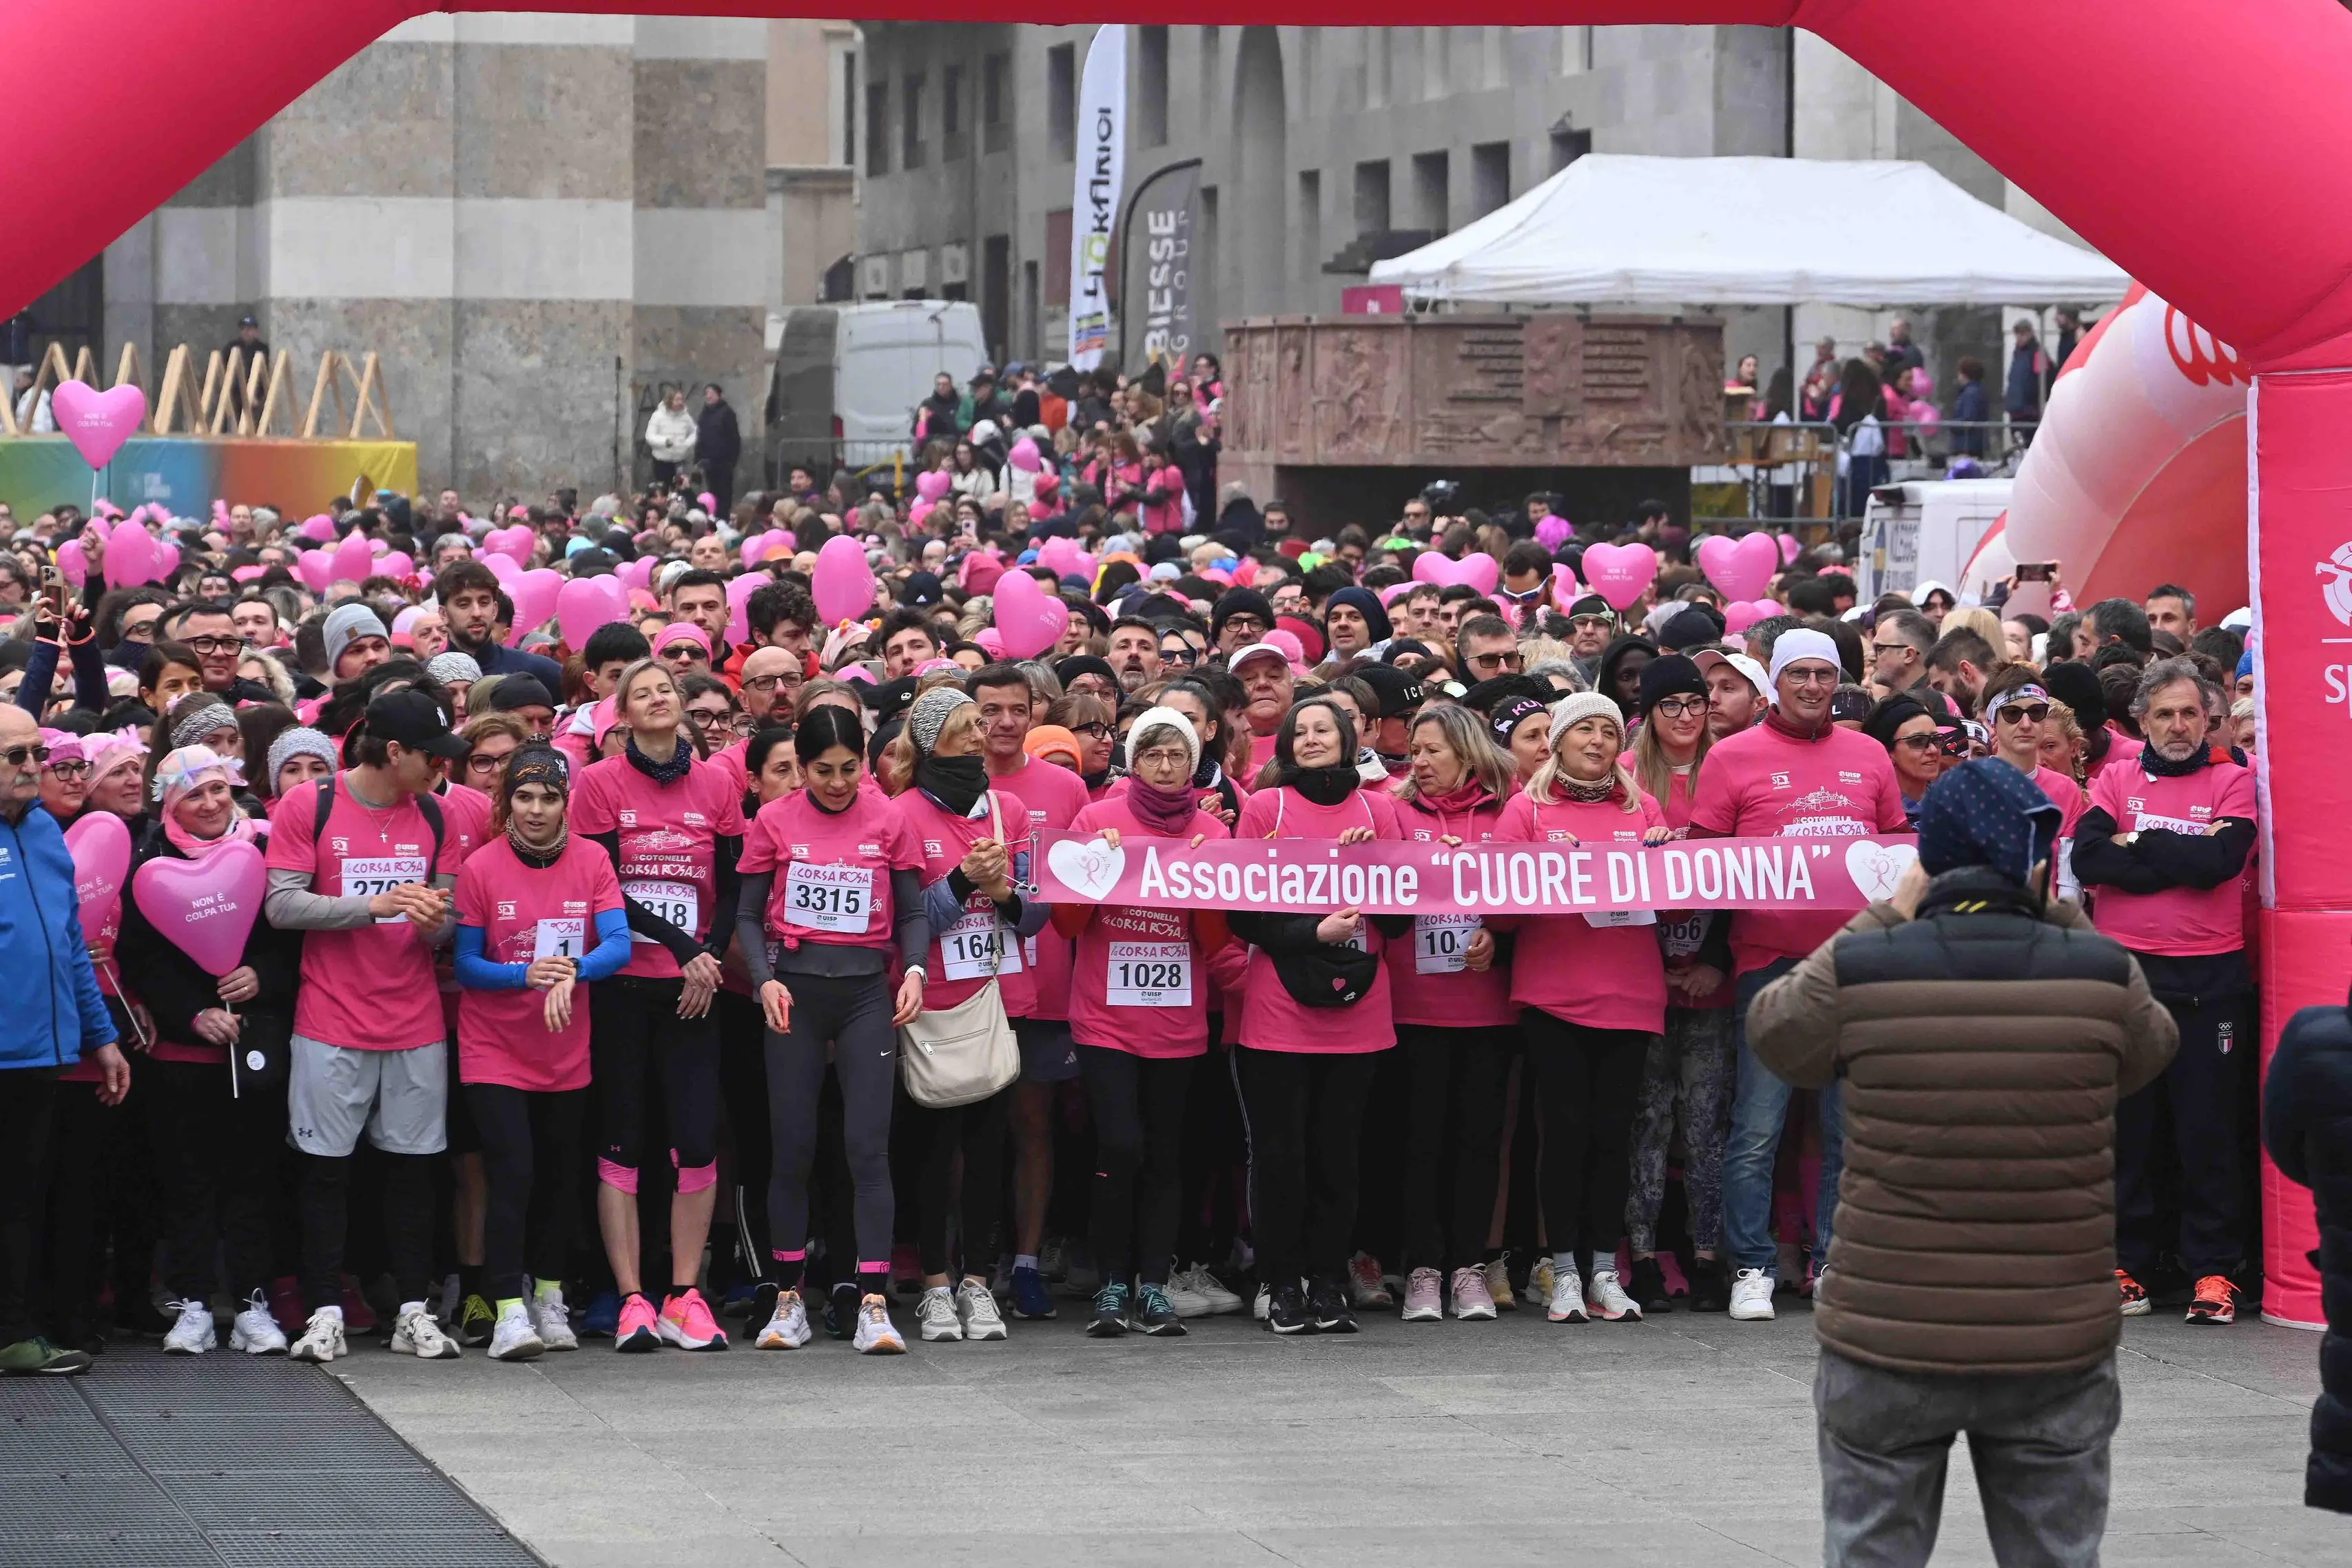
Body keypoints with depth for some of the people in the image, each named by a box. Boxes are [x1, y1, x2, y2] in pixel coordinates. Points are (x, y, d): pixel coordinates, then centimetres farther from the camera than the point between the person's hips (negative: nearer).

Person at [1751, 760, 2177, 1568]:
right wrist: (2058, 919, 13)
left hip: (1889, 1344, -1)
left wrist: (1889, 918, 14)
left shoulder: (1858, 971, -11)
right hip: (2058, 1348, 1)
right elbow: (2149, 1050, 14)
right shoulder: (2101, 973, -8)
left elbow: (1774, 1027, 10)